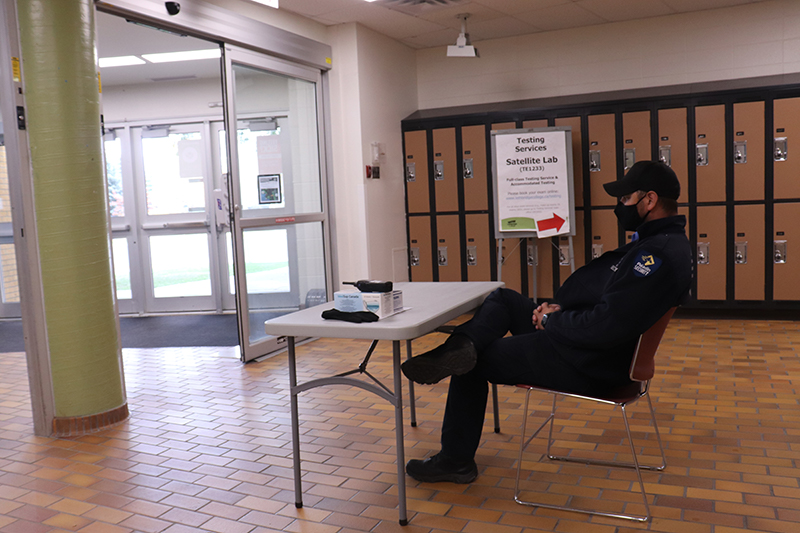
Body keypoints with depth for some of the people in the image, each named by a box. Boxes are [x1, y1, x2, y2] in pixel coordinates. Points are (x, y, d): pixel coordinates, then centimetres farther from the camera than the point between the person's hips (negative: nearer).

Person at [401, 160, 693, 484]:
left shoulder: (662, 254, -24)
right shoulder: (654, 241, 10)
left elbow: (605, 325, -31)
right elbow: (596, 292, 18)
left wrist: (551, 320, -15)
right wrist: (558, 307, 0)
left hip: (587, 366, -11)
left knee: (473, 366, 1)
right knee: (503, 299, 14)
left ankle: (456, 461, 15)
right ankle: (462, 346, -14)